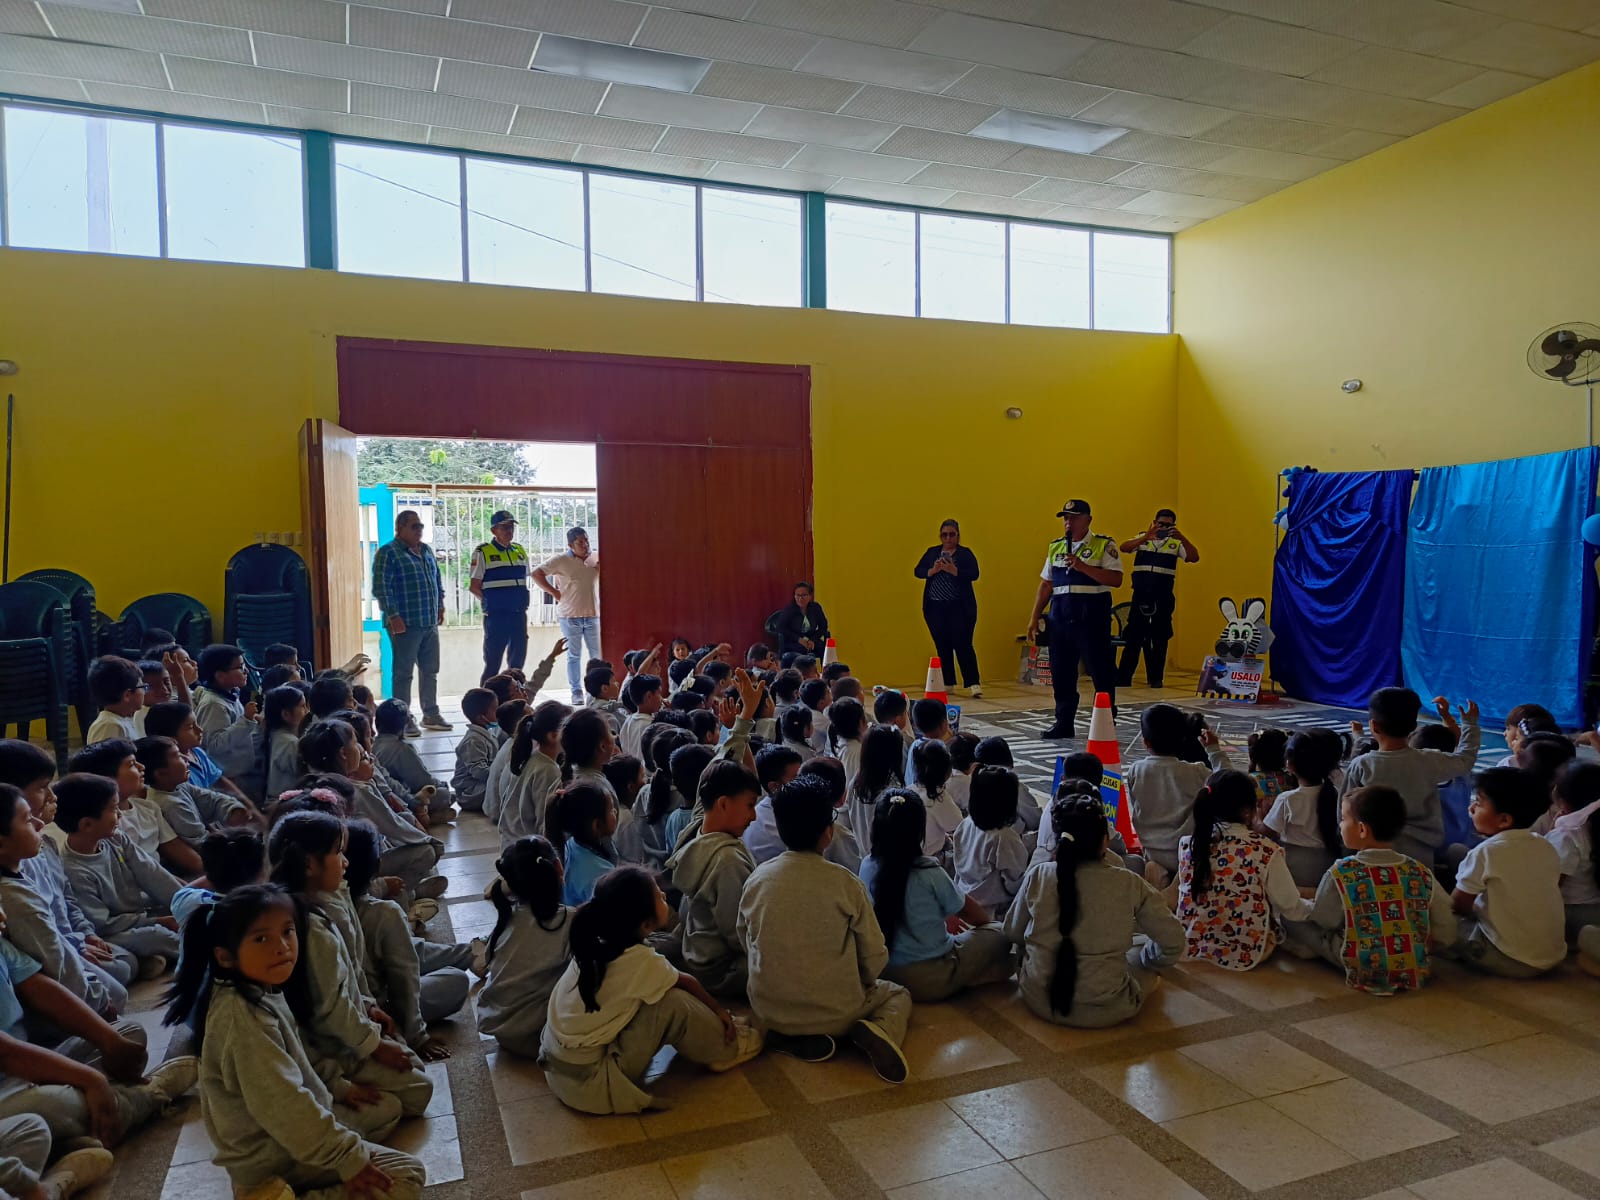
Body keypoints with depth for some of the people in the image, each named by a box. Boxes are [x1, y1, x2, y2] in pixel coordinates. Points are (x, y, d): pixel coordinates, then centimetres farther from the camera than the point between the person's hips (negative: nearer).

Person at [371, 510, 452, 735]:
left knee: (430, 671, 13)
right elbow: (381, 588, -14)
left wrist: (440, 606, 17)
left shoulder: (427, 551, 15)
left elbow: (438, 580, 24)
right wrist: (393, 616, -18)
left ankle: (431, 715, 23)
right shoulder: (388, 553, -8)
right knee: (403, 673, -1)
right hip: (405, 624, -7)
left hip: (430, 623, 7)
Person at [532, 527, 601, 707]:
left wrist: (602, 567, -3)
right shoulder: (562, 561, -4)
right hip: (570, 616, -3)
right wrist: (554, 592, -6)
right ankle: (576, 692, 12)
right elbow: (537, 573, -3)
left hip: (593, 614, 3)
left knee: (598, 655, 1)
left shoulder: (597, 558, 6)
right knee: (574, 656, 5)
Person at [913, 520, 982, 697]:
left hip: (960, 608, -3)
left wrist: (954, 570, -24)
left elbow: (974, 574, -10)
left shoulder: (965, 553, 2)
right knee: (942, 646, 7)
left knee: (963, 645, -9)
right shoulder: (931, 552, 12)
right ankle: (947, 684, 15)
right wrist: (933, 570, -15)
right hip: (935, 608, 4)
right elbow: (917, 571, 4)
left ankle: (973, 684, -7)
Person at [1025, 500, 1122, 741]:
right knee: (1060, 673, 9)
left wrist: (1083, 567, -20)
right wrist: (1034, 618, 12)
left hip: (1092, 617, -5)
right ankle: (1064, 723, 20)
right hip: (1060, 618, 5)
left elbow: (1116, 579, -13)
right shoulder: (1055, 547, 15)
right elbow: (1046, 585, 17)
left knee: (1101, 672, 0)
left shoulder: (1104, 545, -2)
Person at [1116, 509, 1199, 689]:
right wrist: (1146, 537, -24)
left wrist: (1182, 538, -22)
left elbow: (1194, 558, -7)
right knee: (1134, 635, 1)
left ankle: (1155, 677, 16)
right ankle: (1123, 677, 5)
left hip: (1163, 597, 1)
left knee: (1160, 637, 6)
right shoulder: (1142, 539, 6)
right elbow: (1123, 548, -11)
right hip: (1141, 595, -1)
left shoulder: (1176, 544, 6)